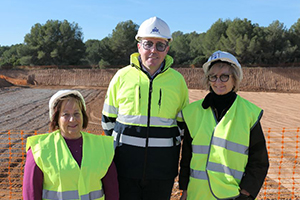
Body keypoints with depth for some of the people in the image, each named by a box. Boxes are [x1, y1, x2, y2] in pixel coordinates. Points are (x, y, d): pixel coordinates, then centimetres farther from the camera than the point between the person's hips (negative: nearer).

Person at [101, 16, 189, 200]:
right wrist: (115, 145, 8)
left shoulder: (177, 80, 3)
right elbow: (108, 118, 10)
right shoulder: (122, 76, 1)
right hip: (126, 162, 0)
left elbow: (183, 122, 12)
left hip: (162, 166, 1)